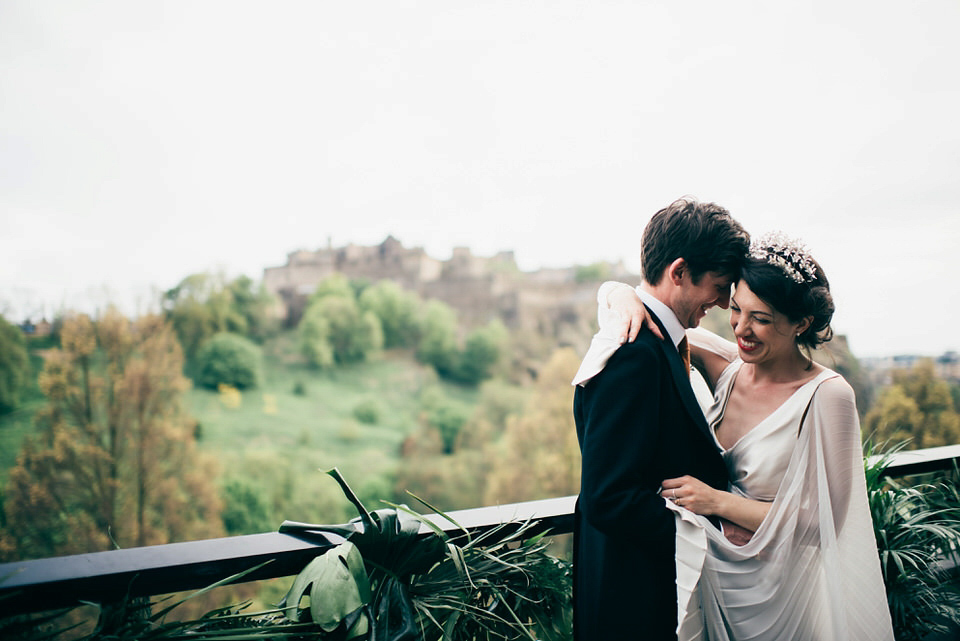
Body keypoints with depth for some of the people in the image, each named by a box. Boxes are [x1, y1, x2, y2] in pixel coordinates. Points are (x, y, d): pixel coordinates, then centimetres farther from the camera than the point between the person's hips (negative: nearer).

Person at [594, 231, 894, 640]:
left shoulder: (827, 396, -19)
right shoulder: (727, 364, -8)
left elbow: (821, 520, -19)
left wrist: (718, 501, -23)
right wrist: (625, 297, -25)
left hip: (784, 596, -4)